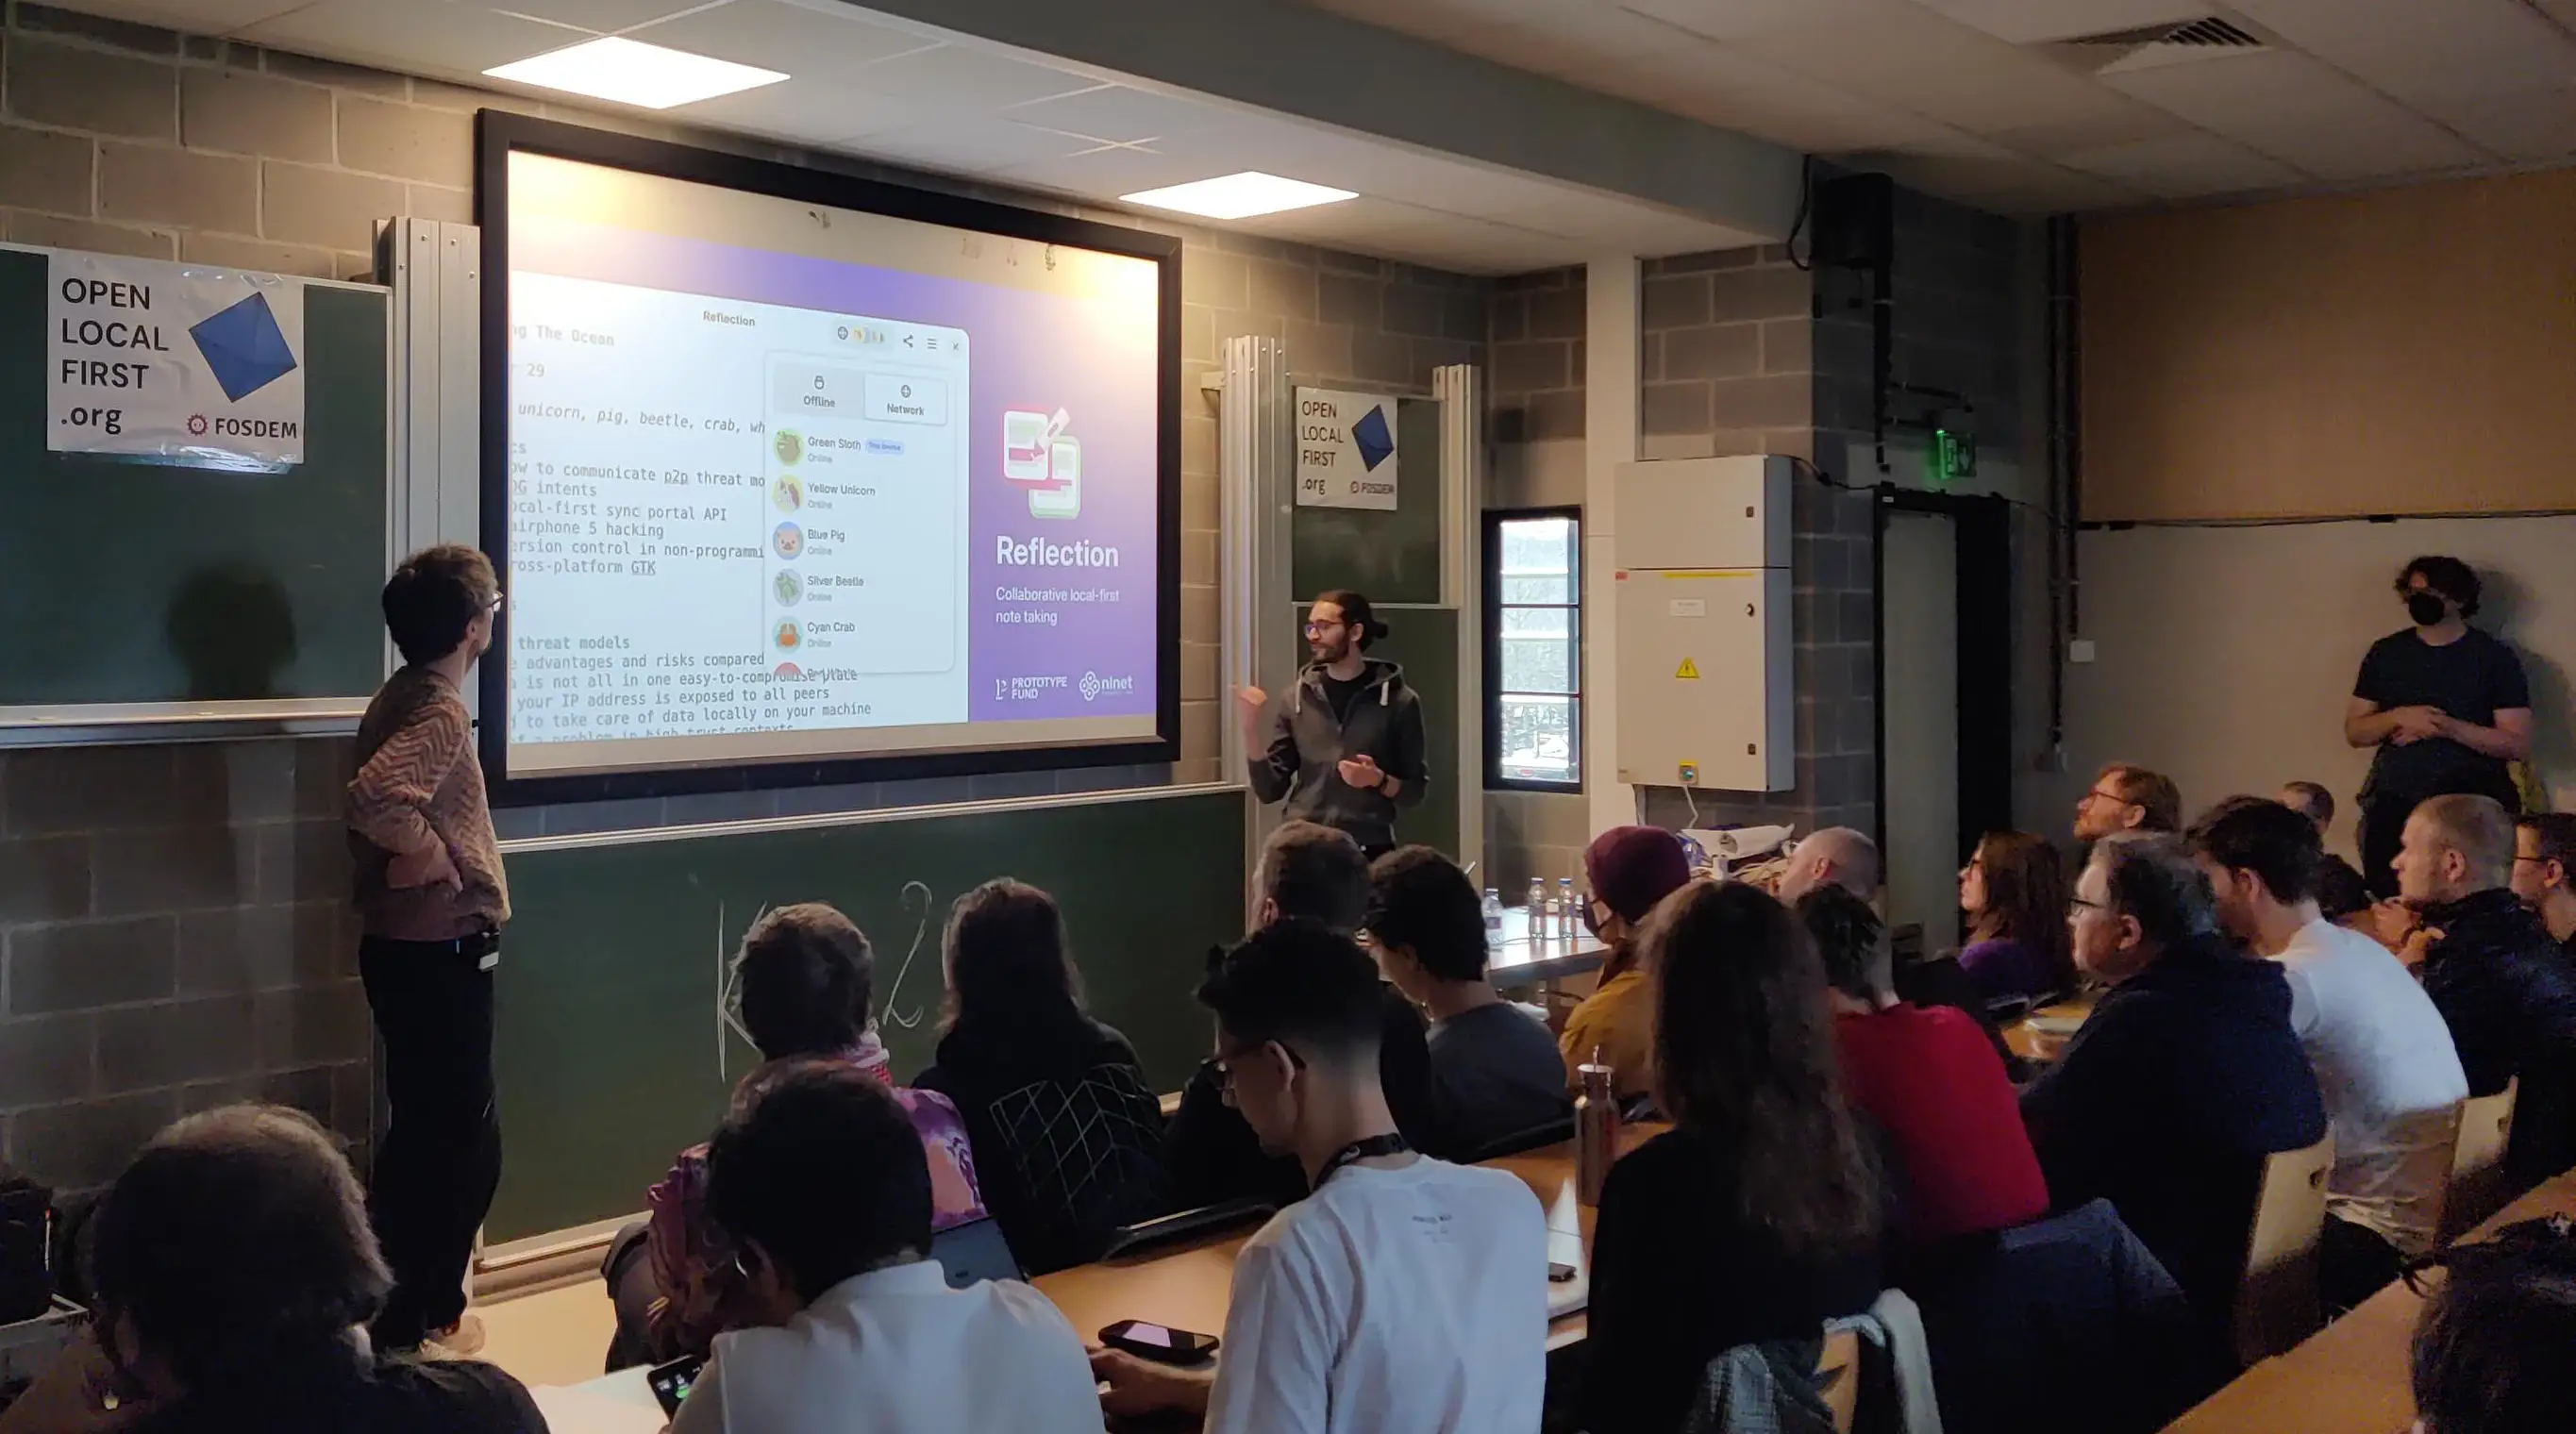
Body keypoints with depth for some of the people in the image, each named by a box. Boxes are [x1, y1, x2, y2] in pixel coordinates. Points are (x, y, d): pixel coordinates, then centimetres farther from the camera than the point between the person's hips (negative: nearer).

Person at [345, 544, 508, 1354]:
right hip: (439, 951, -10)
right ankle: (419, 1323, 9)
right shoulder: (440, 713, -20)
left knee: (424, 1129, 19)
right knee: (464, 1139, 0)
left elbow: (381, 800, 18)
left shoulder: (401, 699, 10)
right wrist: (433, 856, -21)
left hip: (405, 944, 10)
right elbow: (376, 798, -36)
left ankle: (400, 1309, 29)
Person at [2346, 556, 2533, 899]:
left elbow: (2519, 745, -3)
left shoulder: (2495, 658, 2)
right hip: (2393, 802, 3)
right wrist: (2398, 718, -8)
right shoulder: (2386, 653, 11)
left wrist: (2448, 728, -15)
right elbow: (2354, 732, 11)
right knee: (2388, 897, -4)